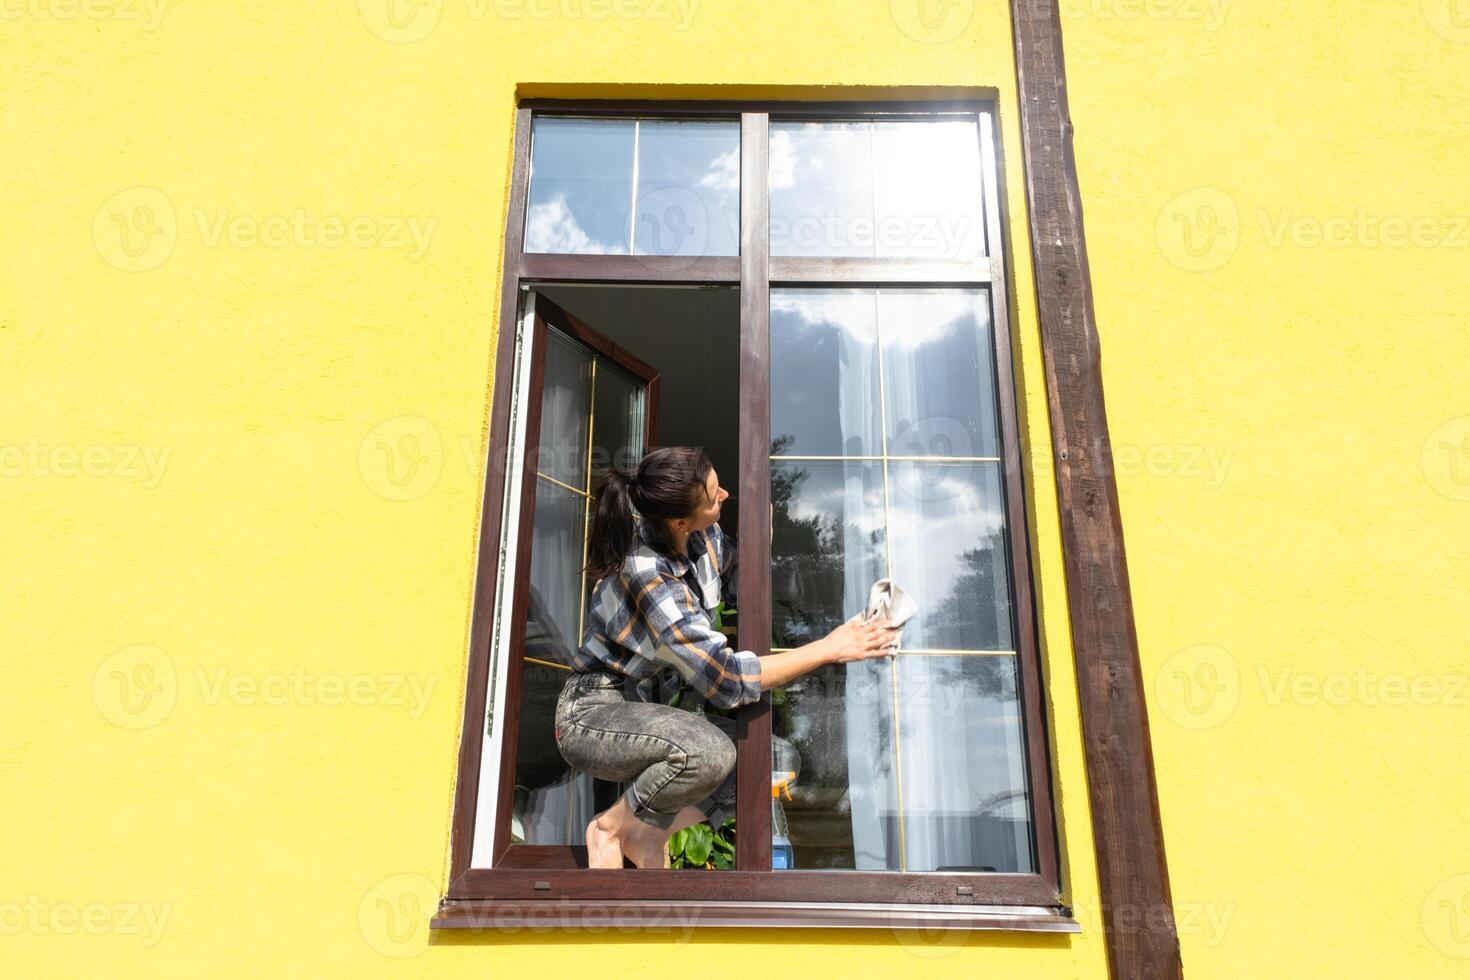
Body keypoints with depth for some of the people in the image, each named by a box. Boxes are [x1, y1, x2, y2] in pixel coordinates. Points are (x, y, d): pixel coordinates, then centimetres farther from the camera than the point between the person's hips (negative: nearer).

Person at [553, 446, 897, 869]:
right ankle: (611, 826, -7)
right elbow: (727, 680, -30)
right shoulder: (648, 577, -30)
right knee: (710, 751, -35)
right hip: (593, 715, -8)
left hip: (645, 709, 8)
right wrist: (830, 648, -26)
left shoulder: (703, 540, -6)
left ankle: (649, 835, 3)